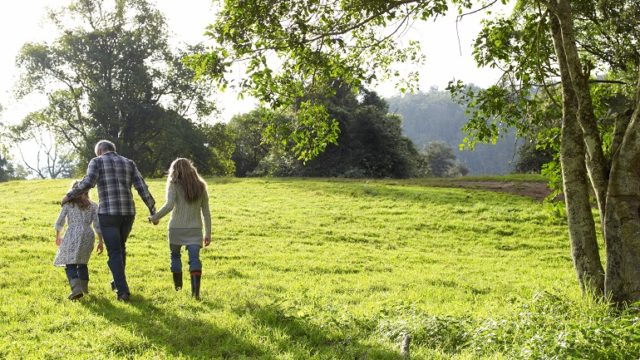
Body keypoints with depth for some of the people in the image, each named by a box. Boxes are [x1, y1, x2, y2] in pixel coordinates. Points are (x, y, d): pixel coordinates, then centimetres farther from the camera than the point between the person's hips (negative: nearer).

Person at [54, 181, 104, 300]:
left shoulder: (68, 204, 9)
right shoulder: (92, 205, 12)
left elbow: (59, 222, 12)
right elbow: (97, 224, 6)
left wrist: (57, 237, 27)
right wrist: (100, 241, 8)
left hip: (72, 234, -3)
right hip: (88, 235, 3)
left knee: (70, 264, -5)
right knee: (82, 262, 22)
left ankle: (76, 289, -24)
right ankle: (84, 287, 26)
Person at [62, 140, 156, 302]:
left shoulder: (97, 161, 3)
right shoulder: (129, 163, 14)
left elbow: (88, 182, -14)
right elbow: (142, 188, 6)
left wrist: (70, 195, -1)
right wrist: (153, 211, 7)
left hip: (108, 214, -4)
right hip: (128, 212, 4)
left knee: (114, 253, 2)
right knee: (120, 247, 24)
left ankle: (122, 290, -7)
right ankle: (117, 282, 37)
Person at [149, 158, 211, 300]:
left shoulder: (174, 185, -3)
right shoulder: (200, 186, 9)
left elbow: (169, 205, -18)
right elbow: (206, 212, 8)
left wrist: (155, 217, -7)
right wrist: (208, 233, 12)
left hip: (177, 229, -2)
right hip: (195, 229, 2)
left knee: (175, 255, 20)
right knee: (194, 258, -5)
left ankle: (178, 285, 31)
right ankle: (196, 290, -22)